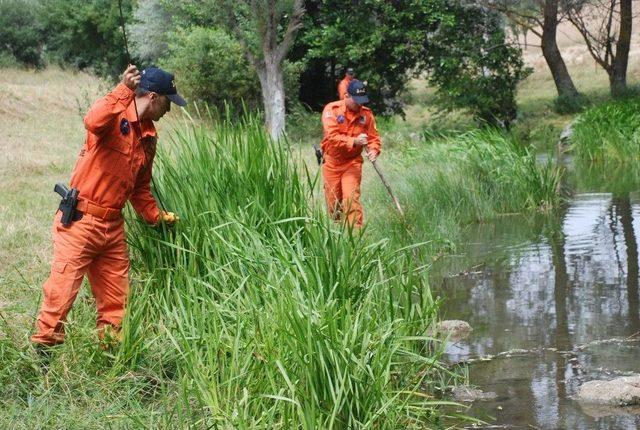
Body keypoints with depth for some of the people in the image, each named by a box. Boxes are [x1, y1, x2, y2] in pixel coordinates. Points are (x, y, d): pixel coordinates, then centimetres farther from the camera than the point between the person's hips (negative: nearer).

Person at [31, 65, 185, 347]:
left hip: (113, 226, 8)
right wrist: (125, 91, -37)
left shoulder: (149, 138, 14)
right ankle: (45, 343, 4)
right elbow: (93, 122, -38)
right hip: (80, 221, -8)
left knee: (116, 296, 11)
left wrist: (157, 216, 14)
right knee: (63, 287, -5)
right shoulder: (116, 118, -11)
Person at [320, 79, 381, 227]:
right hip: (332, 162, 0)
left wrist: (373, 150, -19)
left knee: (351, 198, -15)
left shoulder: (366, 114, -2)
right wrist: (354, 141, -37)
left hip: (353, 162, 0)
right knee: (333, 200, 9)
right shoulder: (332, 109, -12)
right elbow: (332, 136, -24)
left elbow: (374, 137, 4)